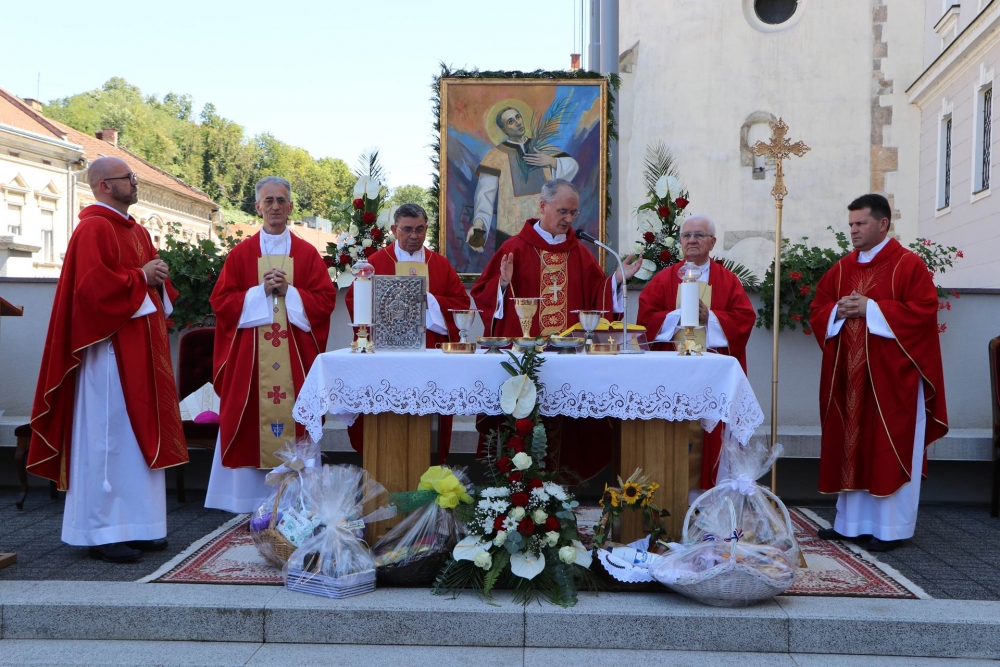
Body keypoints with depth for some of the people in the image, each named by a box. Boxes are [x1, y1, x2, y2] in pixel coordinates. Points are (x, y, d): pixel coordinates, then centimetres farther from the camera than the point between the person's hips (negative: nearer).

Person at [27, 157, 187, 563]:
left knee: (140, 434, 11)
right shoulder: (93, 229, -10)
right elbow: (92, 286, -21)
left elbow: (151, 276, 22)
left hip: (141, 348, 9)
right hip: (110, 349, -9)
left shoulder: (136, 231, 18)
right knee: (107, 437, -4)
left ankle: (138, 525, 19)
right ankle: (102, 533, 5)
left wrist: (159, 280, 1)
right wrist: (140, 277, -12)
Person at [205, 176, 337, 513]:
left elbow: (325, 299, 1)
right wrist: (261, 291, -11)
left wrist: (289, 291, -12)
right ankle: (252, 499, 10)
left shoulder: (307, 253, 7)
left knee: (296, 417, 1)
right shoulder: (241, 253, 6)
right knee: (252, 416, 1)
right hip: (250, 354, 0)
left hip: (296, 355, 0)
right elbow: (221, 301, 0)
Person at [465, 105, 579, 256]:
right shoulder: (496, 155, -2)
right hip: (511, 232, -3)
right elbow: (485, 193, -11)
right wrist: (478, 222, -27)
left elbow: (572, 166, 9)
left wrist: (551, 161, -10)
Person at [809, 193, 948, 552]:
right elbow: (818, 310, 13)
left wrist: (870, 308, -17)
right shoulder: (842, 268, 12)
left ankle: (892, 527, 10)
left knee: (890, 449, 0)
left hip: (892, 377, -6)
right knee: (850, 445, 9)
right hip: (848, 374, 6)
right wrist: (839, 310, -9)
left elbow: (924, 311, -14)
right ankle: (851, 521, 19)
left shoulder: (909, 265, -5)